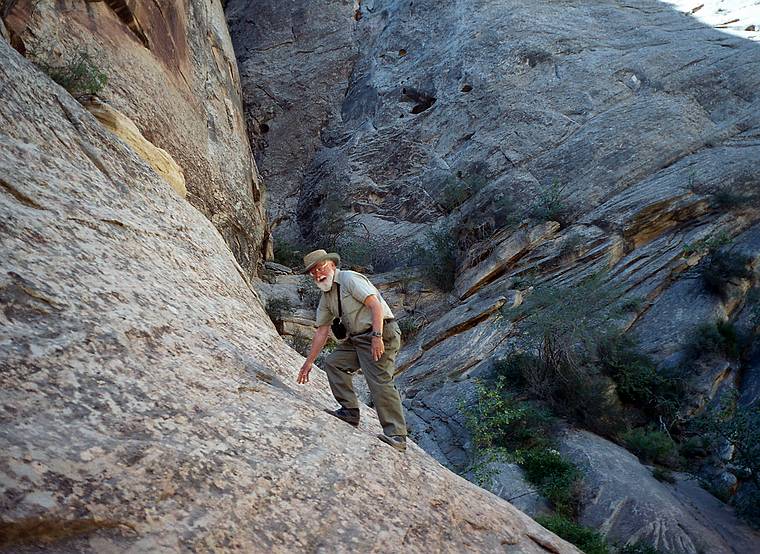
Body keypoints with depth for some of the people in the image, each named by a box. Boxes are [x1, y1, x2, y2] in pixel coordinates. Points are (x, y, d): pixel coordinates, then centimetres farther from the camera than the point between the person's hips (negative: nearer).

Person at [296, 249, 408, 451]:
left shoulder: (349, 279, -10)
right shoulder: (326, 296, 15)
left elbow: (376, 305, -19)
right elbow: (322, 331, 19)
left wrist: (377, 337, -27)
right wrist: (309, 362, 19)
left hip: (382, 334, -9)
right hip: (357, 338, 9)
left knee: (380, 382, -15)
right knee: (333, 363, 4)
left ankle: (396, 435, -11)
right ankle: (350, 411, 7)